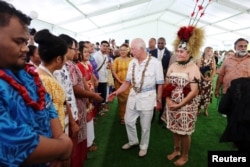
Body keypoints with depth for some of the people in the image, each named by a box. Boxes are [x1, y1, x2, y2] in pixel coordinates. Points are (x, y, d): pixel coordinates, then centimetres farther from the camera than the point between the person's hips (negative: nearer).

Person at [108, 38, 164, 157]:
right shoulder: (132, 63, 2)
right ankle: (133, 141, 44)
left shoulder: (155, 62, -13)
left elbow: (160, 83, -8)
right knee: (128, 121, 17)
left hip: (147, 97, -5)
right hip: (133, 96, 5)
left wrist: (159, 99, -8)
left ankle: (143, 146, 37)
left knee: (145, 125, 12)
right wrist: (117, 92, -3)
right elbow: (128, 82, 7)